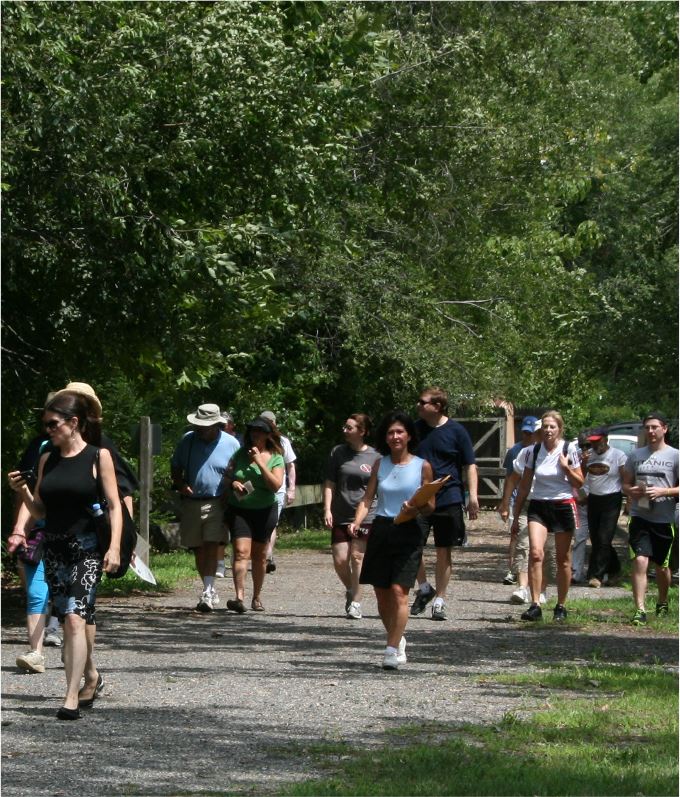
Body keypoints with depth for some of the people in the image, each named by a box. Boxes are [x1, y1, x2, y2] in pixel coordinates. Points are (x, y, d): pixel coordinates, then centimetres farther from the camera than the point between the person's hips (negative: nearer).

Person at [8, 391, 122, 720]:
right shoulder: (47, 460, 10)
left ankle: (72, 698, -19)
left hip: (87, 548, -6)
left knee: (75, 617, -16)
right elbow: (39, 510, 14)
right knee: (71, 620, 12)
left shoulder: (98, 457, -4)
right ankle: (91, 677, 34)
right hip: (54, 548, 6)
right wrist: (22, 491, -4)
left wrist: (114, 546, -16)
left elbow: (114, 505, -6)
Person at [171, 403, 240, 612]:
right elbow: (175, 466, 16)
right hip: (191, 503, 4)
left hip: (216, 503, -4)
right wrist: (180, 485, -3)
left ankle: (208, 593, -19)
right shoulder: (188, 440, 4)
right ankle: (210, 591, 21)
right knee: (198, 549, 8)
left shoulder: (231, 444, -2)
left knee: (211, 546, -15)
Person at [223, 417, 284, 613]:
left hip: (264, 510, 0)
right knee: (241, 552, -14)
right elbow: (226, 477, 11)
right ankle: (239, 597, -24)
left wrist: (259, 462, -17)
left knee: (260, 556, 10)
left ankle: (257, 598, 24)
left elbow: (276, 485, -13)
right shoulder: (240, 454, 5)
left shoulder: (275, 458, 0)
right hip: (238, 510, 0)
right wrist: (233, 483, -12)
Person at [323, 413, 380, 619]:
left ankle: (355, 602, 4)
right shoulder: (338, 453, 4)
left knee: (357, 557, -4)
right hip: (341, 516, 2)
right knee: (339, 560, -1)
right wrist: (327, 509, -4)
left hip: (365, 515, -2)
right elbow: (329, 484, 5)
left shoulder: (374, 457, 0)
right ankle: (350, 590, 26)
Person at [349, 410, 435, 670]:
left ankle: (393, 651, -12)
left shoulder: (422, 466, 1)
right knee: (382, 594, 7)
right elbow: (367, 499, 4)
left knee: (399, 591, -14)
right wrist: (357, 522, -13)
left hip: (408, 533, -4)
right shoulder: (379, 465, 9)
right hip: (381, 530, 4)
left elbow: (431, 505, 3)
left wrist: (417, 509, -18)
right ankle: (397, 640, 28)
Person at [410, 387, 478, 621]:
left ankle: (439, 601, 13)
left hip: (448, 499, -2)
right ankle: (424, 588, 11)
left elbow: (470, 465, 0)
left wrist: (473, 497, -8)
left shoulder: (456, 431, -3)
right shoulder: (416, 429, 7)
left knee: (443, 552, 3)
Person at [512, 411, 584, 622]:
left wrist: (567, 467, -15)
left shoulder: (569, 450, -3)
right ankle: (535, 605, -20)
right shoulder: (533, 451, 3)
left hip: (563, 507, -1)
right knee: (535, 553, -18)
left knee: (563, 559, 6)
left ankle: (561, 607, 18)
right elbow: (524, 485, 10)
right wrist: (516, 515, 10)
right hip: (538, 506, 1)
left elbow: (579, 483, 2)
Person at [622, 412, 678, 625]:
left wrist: (663, 491, -19)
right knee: (640, 561, -14)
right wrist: (632, 491, -8)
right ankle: (640, 610, -15)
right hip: (640, 517, 1)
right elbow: (626, 484, 15)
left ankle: (662, 603, 37)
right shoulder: (635, 455, 8)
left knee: (662, 566, 13)